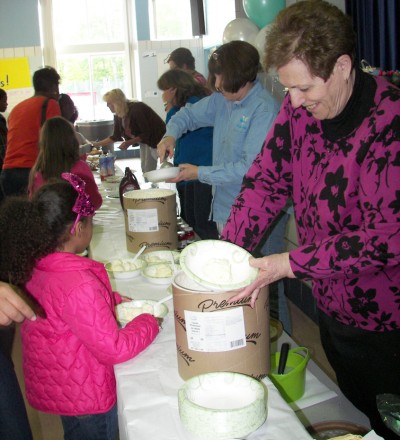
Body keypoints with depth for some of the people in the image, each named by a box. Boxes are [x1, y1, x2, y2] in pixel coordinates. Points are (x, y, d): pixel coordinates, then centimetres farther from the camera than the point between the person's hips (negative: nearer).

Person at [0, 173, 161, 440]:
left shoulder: (30, 267, -8)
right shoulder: (78, 284, -35)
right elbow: (115, 350, -27)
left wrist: (111, 299, 8)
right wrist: (149, 323, -12)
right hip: (86, 399, -7)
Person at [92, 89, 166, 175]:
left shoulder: (136, 109, -26)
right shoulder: (118, 116, -2)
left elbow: (146, 133, -25)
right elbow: (116, 136, 6)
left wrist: (129, 143, -28)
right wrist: (96, 144, 3)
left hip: (157, 139, -8)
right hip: (144, 142, 8)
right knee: (146, 169, 5)